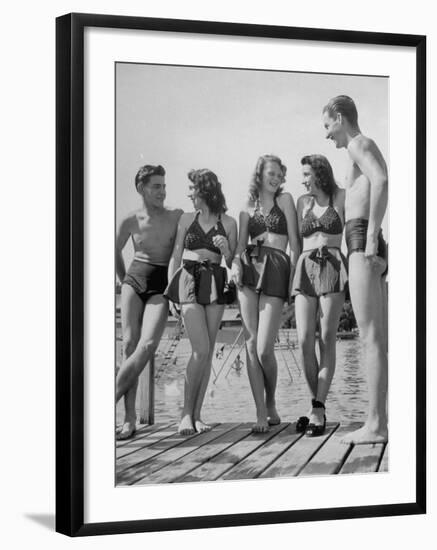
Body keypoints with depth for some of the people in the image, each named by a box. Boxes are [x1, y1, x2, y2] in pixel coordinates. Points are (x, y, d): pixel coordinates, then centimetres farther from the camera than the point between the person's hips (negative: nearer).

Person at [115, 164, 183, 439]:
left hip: (162, 285, -1)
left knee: (147, 345, -23)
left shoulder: (177, 217, -2)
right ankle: (130, 419, -9)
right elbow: (116, 251, 21)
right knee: (129, 344, -10)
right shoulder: (130, 221, 4)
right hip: (135, 282, 1)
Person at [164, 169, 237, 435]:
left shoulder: (228, 223, 7)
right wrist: (171, 292, 4)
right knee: (201, 349, -14)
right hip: (189, 281, -1)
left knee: (208, 352, -1)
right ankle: (187, 412, -7)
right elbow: (175, 256, 11)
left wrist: (226, 249, -12)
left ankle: (196, 414, 4)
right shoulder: (187, 219, 10)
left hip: (215, 284, 1)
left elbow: (233, 262, 9)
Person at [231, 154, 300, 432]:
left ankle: (272, 405, 13)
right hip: (250, 268, 3)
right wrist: (236, 262, -9)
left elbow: (294, 242, 6)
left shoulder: (285, 199, 10)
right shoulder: (248, 208, 19)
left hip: (276, 271, -3)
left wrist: (293, 277, -3)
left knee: (264, 349, -12)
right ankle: (261, 414, -2)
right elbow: (241, 244, 13)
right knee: (251, 344, -6)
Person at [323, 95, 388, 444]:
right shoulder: (371, 149, 25)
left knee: (371, 338, -12)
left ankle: (376, 425, -14)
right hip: (372, 248, 10)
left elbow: (381, 180, -24)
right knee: (379, 340, 8)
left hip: (361, 240, -10)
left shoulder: (359, 144, -4)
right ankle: (381, 420, 9)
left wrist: (371, 239, -25)